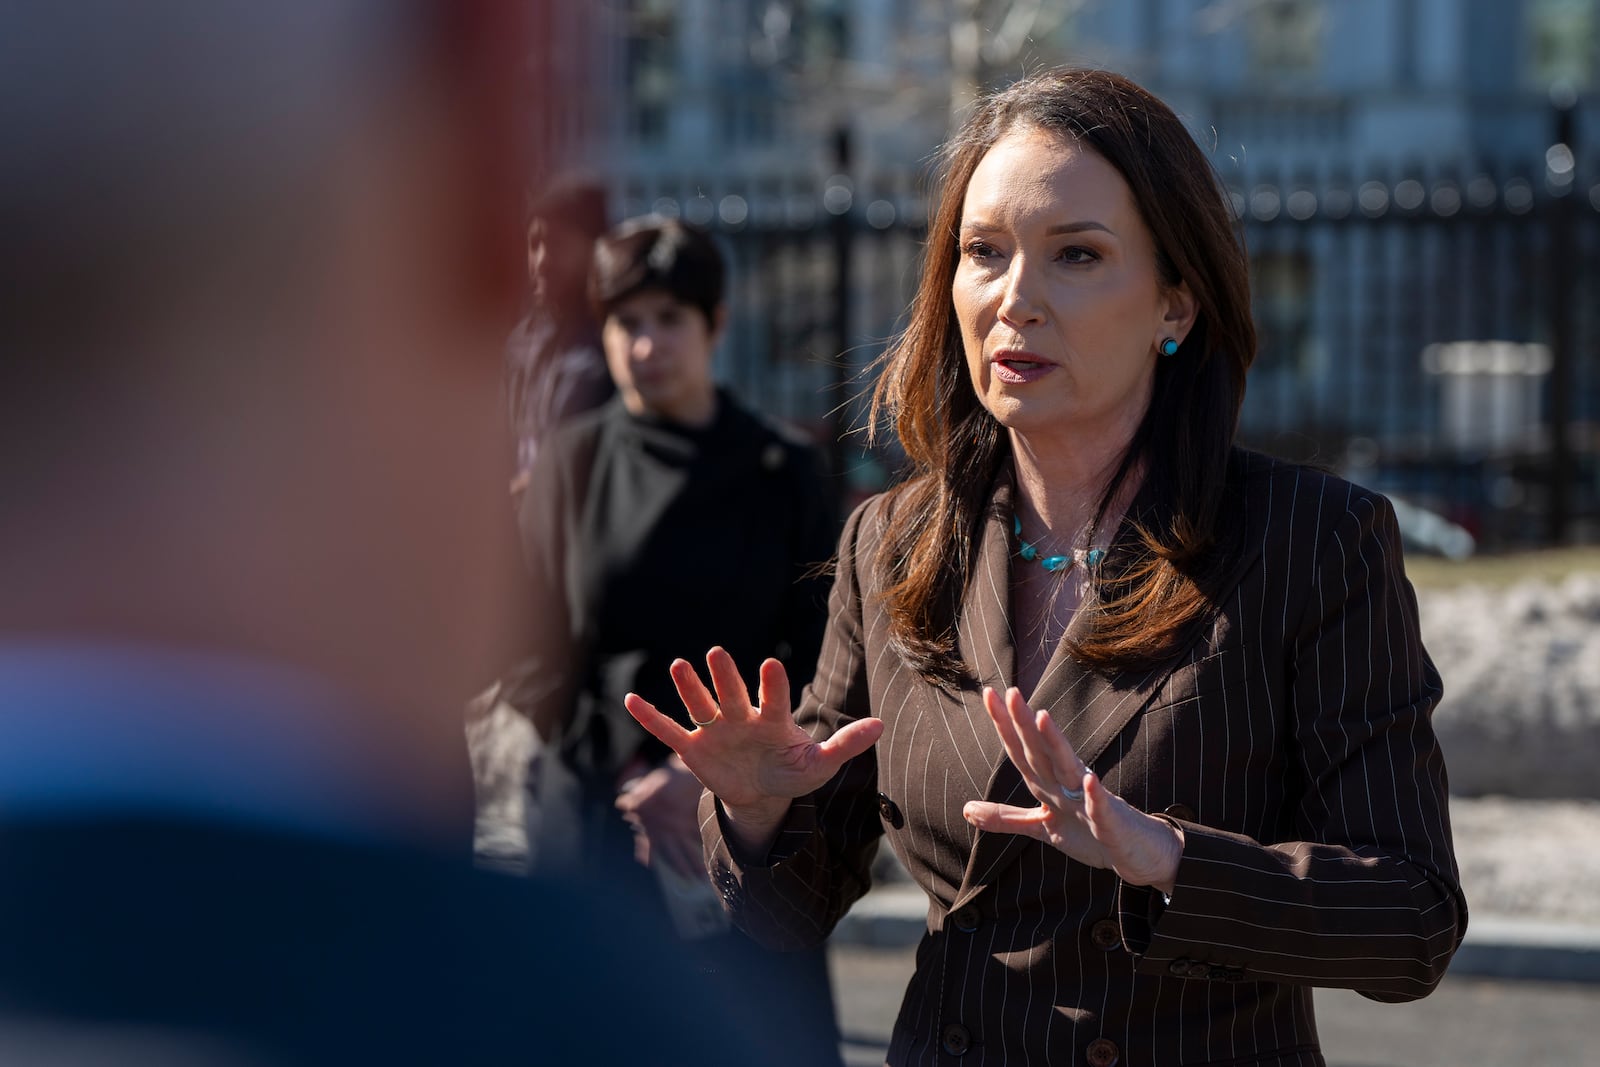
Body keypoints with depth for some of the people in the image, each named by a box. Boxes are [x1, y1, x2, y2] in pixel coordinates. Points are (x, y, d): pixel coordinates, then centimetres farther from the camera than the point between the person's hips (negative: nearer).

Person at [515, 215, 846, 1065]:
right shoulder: (573, 464, 3)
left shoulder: (781, 474, 3)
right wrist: (643, 786, -6)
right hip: (593, 821, 0)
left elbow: (812, 663, 2)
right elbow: (545, 651, 4)